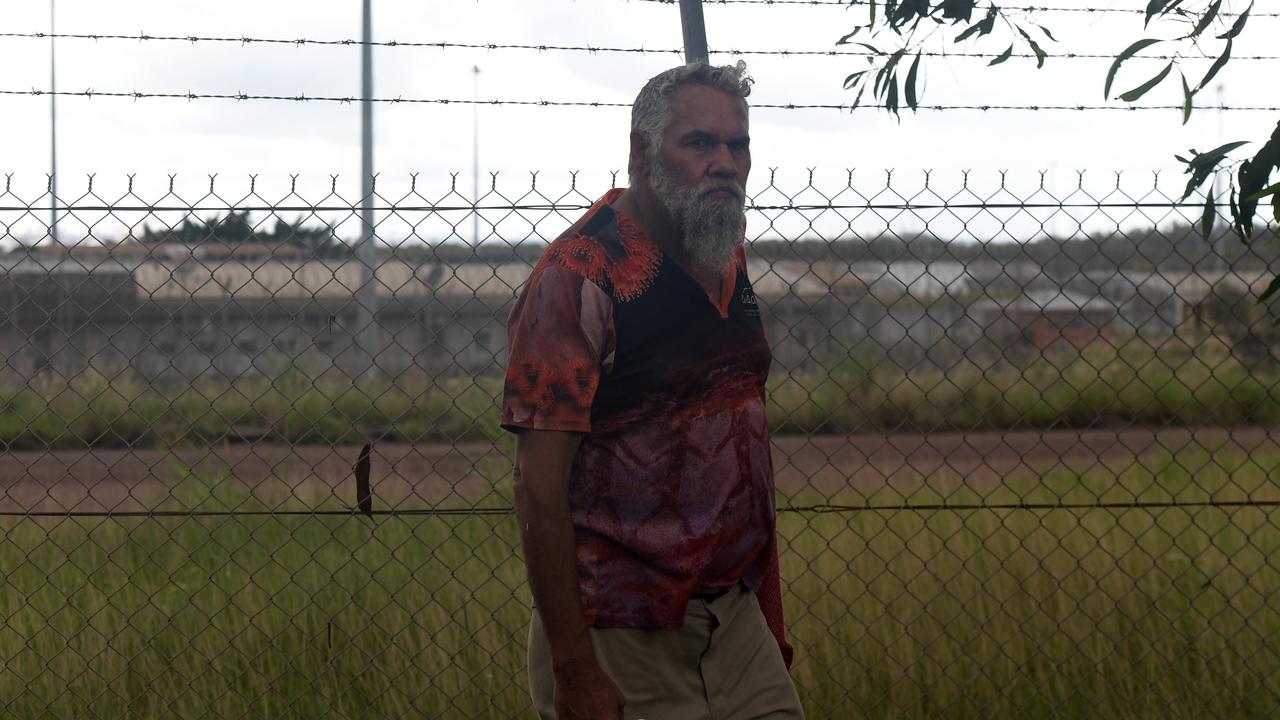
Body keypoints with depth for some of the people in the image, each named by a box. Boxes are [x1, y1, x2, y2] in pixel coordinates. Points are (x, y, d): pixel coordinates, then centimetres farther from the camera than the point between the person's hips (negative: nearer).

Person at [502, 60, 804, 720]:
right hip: (621, 643, -7)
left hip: (735, 625, 7)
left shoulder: (728, 262, 10)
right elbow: (539, 485, -17)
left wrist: (770, 614, 16)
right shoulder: (579, 276, -14)